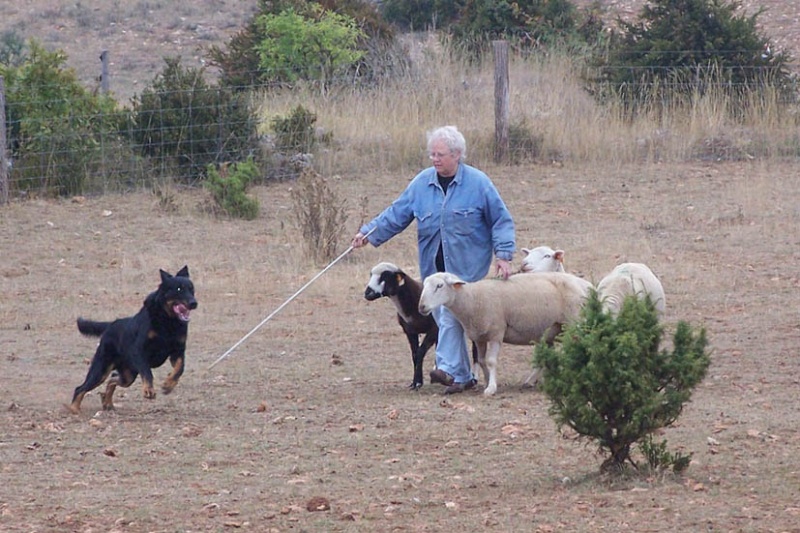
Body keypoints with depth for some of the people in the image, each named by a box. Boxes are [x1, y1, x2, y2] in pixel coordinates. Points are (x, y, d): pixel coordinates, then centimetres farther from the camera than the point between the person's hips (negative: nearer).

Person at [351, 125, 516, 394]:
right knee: (444, 318, 7)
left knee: (450, 312, -20)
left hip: (466, 265, -5)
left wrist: (503, 254, -7)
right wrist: (369, 232, -2)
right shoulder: (422, 183, 6)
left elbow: (501, 220, 1)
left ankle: (449, 368, -24)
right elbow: (396, 215, 10)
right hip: (434, 265, 5)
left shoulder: (478, 183, -4)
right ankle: (464, 376, 15)